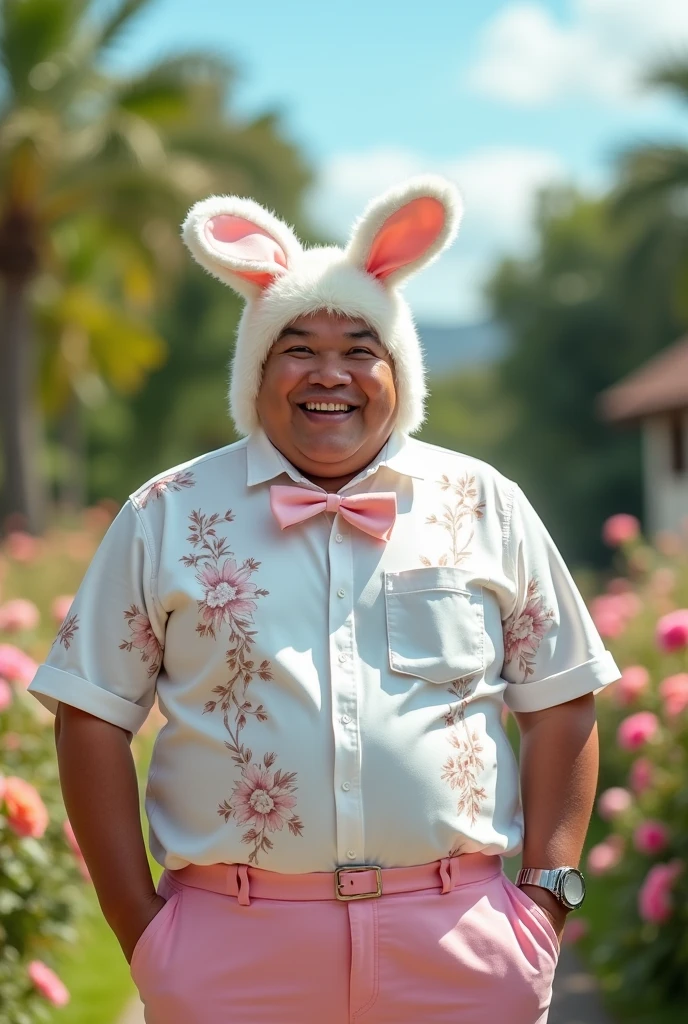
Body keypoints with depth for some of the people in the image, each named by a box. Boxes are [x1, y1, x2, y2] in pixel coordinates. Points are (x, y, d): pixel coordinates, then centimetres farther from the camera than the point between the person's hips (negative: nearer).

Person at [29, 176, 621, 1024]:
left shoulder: (483, 504, 9)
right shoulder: (165, 517, 5)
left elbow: (560, 705, 11)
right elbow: (92, 717, 4)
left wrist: (547, 891, 3)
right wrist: (139, 926, -1)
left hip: (455, 943, 1)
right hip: (232, 947, -1)